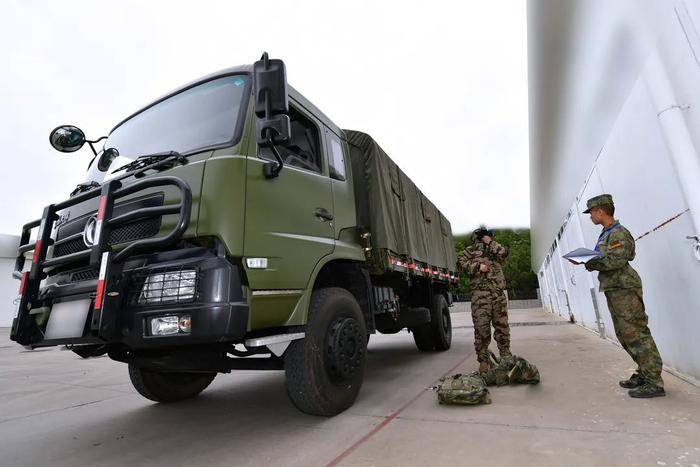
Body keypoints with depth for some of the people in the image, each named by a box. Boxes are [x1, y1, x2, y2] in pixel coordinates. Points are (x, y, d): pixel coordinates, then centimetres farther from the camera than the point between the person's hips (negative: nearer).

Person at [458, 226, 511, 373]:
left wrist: (490, 242, 11)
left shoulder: (494, 250, 25)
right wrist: (477, 266, -12)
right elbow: (461, 262, -1)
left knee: (502, 325, 6)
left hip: (498, 292, 4)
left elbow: (504, 252, 4)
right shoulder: (470, 250, 13)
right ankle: (483, 360, 0)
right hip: (480, 293, -4)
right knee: (481, 327, -7)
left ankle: (506, 356, 20)